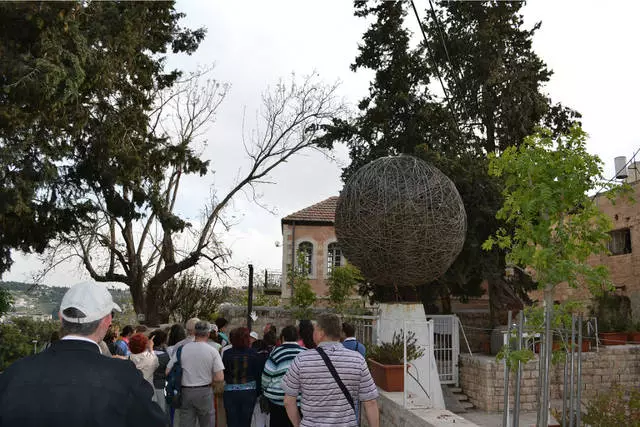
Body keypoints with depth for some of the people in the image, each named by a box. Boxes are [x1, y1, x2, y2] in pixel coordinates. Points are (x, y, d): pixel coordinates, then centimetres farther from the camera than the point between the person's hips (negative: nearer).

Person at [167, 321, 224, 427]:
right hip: (205, 391, -1)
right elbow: (219, 378, -11)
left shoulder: (181, 349, -4)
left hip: (185, 391, 2)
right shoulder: (212, 351, -9)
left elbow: (168, 372, -1)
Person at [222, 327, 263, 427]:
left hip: (230, 392, -1)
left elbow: (222, 374, -2)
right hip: (249, 391, 1)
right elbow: (258, 374, -3)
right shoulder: (253, 353, -9)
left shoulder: (226, 353, -10)